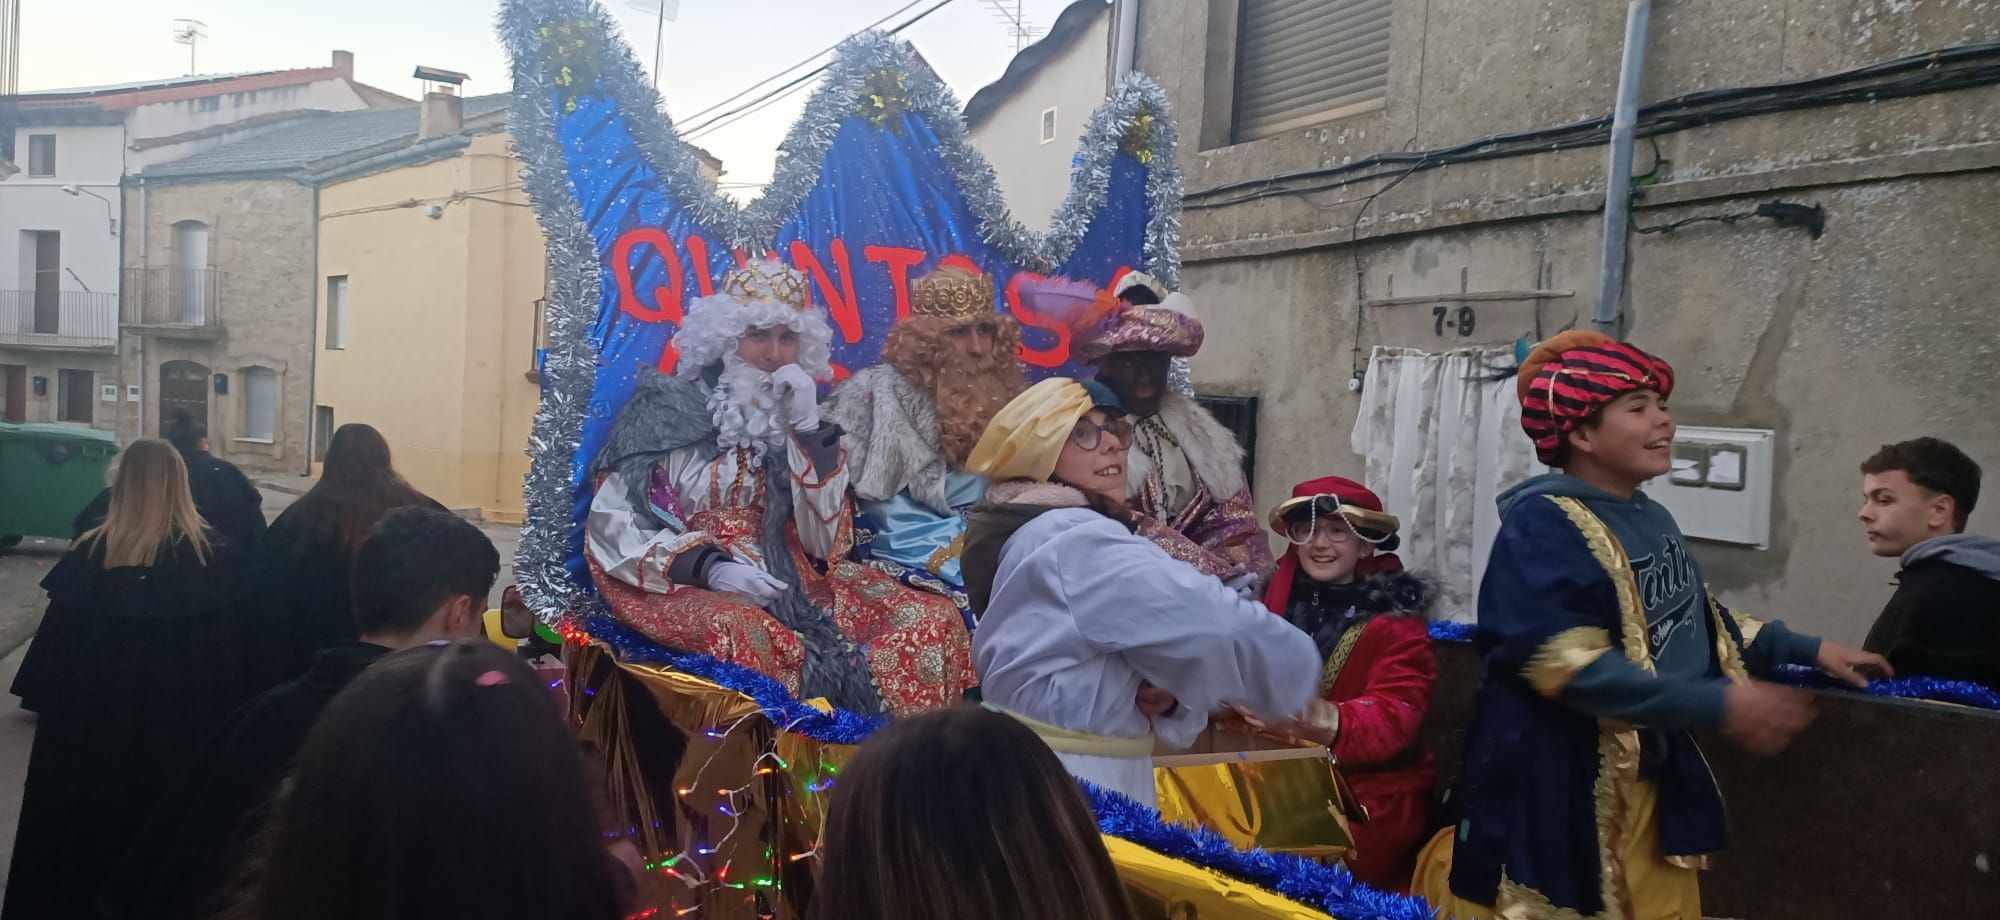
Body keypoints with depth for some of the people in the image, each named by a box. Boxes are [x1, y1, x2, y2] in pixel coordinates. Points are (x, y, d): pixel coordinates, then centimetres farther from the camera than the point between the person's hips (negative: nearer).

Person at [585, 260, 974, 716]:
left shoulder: (798, 421, 12)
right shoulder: (664, 408, 2)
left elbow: (826, 545, 1)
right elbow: (610, 529, -5)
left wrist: (807, 427, -6)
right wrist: (708, 567, -20)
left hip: (788, 585, 4)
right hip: (685, 587, -4)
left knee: (934, 619, -16)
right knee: (736, 629, -39)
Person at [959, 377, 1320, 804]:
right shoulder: (1075, 544, -19)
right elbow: (1214, 622, -26)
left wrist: (1166, 694, -8)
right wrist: (1295, 670, -9)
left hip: (1093, 768, 11)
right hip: (1073, 782, -11)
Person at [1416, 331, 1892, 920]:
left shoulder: (1653, 520, 8)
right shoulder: (1544, 523, -19)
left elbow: (1697, 622, 24)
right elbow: (1565, 663, -29)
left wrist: (1807, 650, 20)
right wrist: (1720, 705, -28)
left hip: (1652, 779, 9)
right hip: (1555, 788, -9)